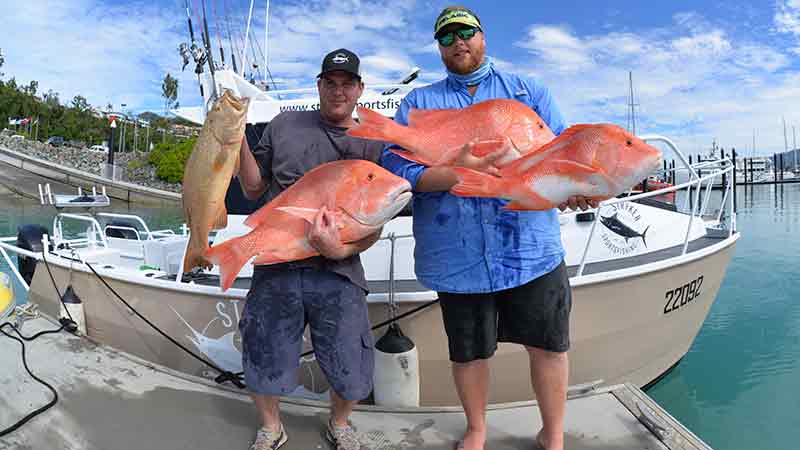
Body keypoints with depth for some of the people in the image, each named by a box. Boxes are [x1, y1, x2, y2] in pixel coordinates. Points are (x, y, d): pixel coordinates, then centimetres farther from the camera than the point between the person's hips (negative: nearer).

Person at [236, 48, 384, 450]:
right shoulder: (285, 125, 7)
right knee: (263, 368, 9)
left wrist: (342, 249, -17)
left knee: (351, 377, 1)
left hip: (338, 272, 0)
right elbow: (253, 190, 11)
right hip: (275, 268, 1)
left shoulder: (373, 145, 5)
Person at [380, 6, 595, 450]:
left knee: (549, 344, 8)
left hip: (531, 247, 1)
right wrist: (454, 174, -21)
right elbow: (395, 168, -5)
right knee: (468, 351, 13)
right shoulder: (417, 103, 10)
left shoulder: (529, 91, 13)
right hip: (456, 256, 0)